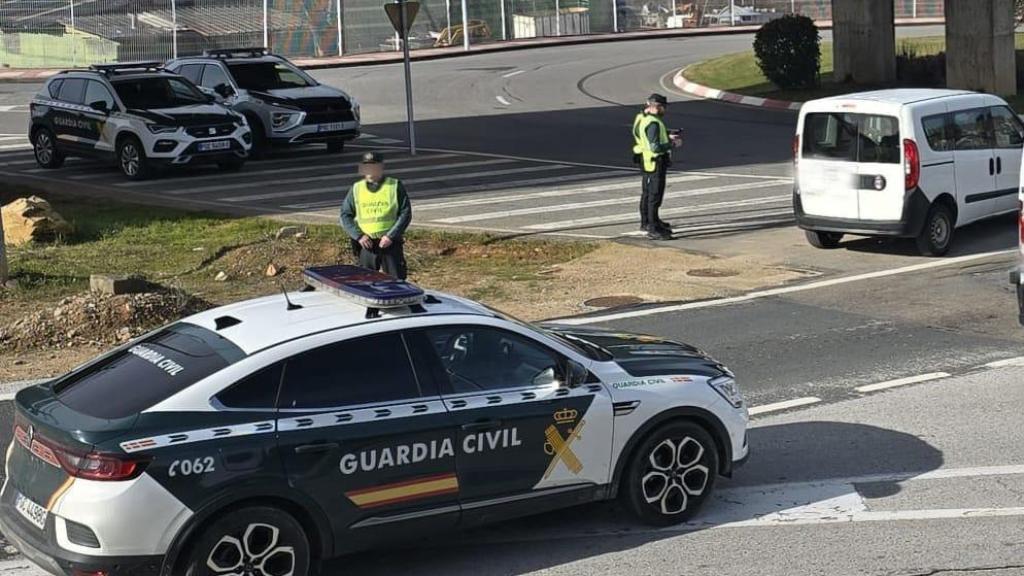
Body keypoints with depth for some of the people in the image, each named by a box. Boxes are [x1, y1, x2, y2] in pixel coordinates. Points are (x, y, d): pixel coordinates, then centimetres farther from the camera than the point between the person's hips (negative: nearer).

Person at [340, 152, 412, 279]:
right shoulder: (356, 189, 7)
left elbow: (405, 213, -3)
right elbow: (345, 215, 7)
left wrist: (391, 236, -12)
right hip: (366, 243, 2)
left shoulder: (395, 186, 0)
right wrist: (358, 236, -7)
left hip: (390, 243, -2)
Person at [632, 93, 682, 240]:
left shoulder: (641, 117, 5)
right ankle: (653, 229, -3)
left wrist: (668, 136, 11)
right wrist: (673, 144, -17)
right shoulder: (653, 123, -25)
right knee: (655, 195, -5)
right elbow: (655, 147, -29)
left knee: (647, 192, 22)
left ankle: (646, 221, 37)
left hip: (645, 160, 10)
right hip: (655, 162, -10)